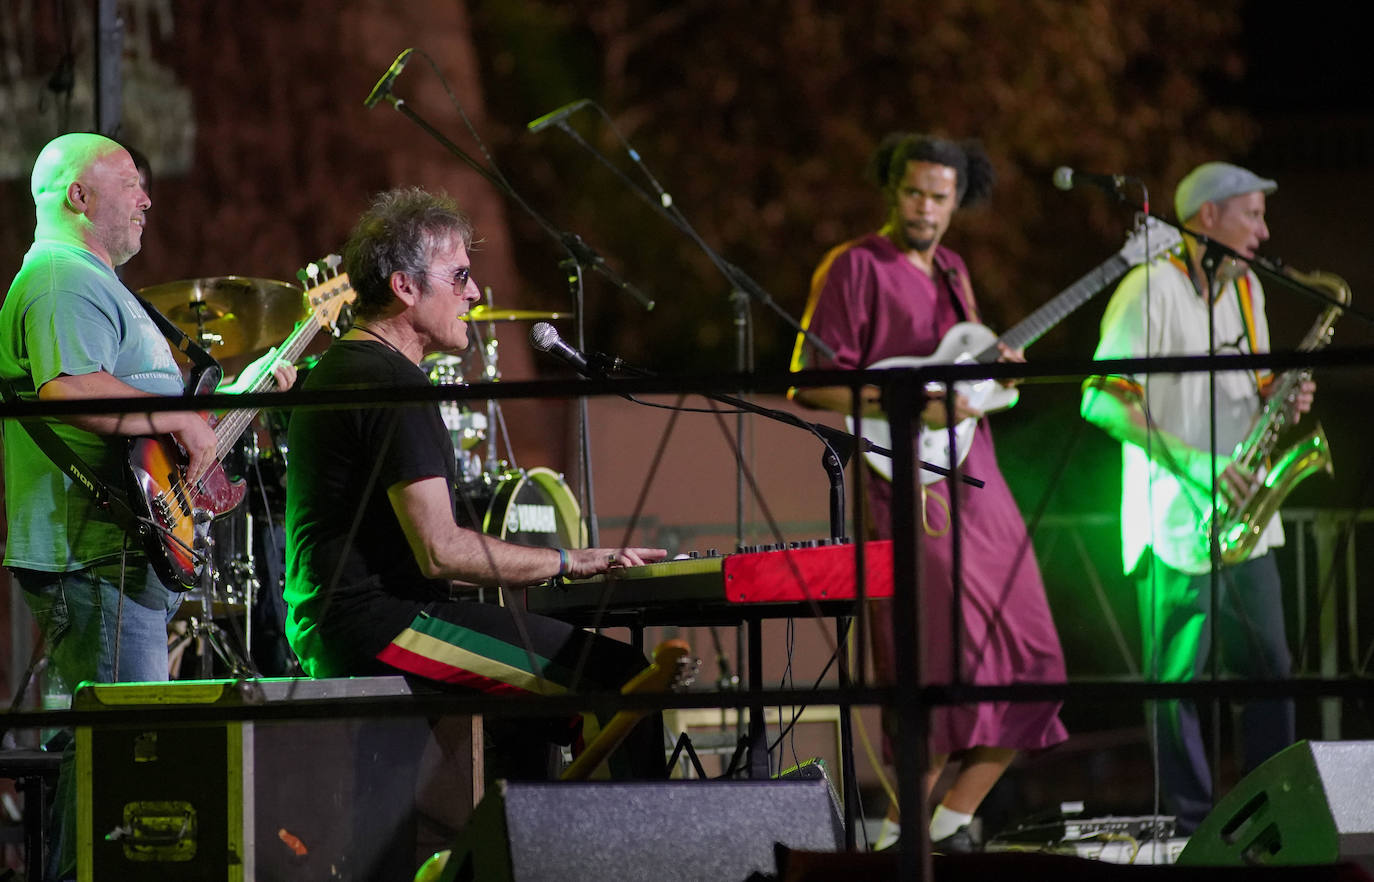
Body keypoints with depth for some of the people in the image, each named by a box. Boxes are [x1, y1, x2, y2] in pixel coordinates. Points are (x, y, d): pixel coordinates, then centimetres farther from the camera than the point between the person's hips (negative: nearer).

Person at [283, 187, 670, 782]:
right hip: (379, 625, -11)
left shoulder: (339, 366, 20)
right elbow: (440, 550, -20)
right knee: (619, 677, -15)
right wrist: (570, 563, -9)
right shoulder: (392, 383, -14)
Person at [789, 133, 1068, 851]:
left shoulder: (951, 271, 19)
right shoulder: (854, 268, -5)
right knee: (950, 658, -16)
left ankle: (952, 819, 13)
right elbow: (814, 387, -11)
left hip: (974, 481, 8)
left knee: (1027, 661, 3)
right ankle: (903, 832, -5)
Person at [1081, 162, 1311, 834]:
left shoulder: (1245, 290, 15)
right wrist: (1189, 461, -21)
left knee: (1270, 670, 7)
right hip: (1175, 522, -7)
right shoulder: (1150, 288, -9)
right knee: (1177, 677, -3)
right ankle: (1192, 822, 1)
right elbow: (1100, 400, -14)